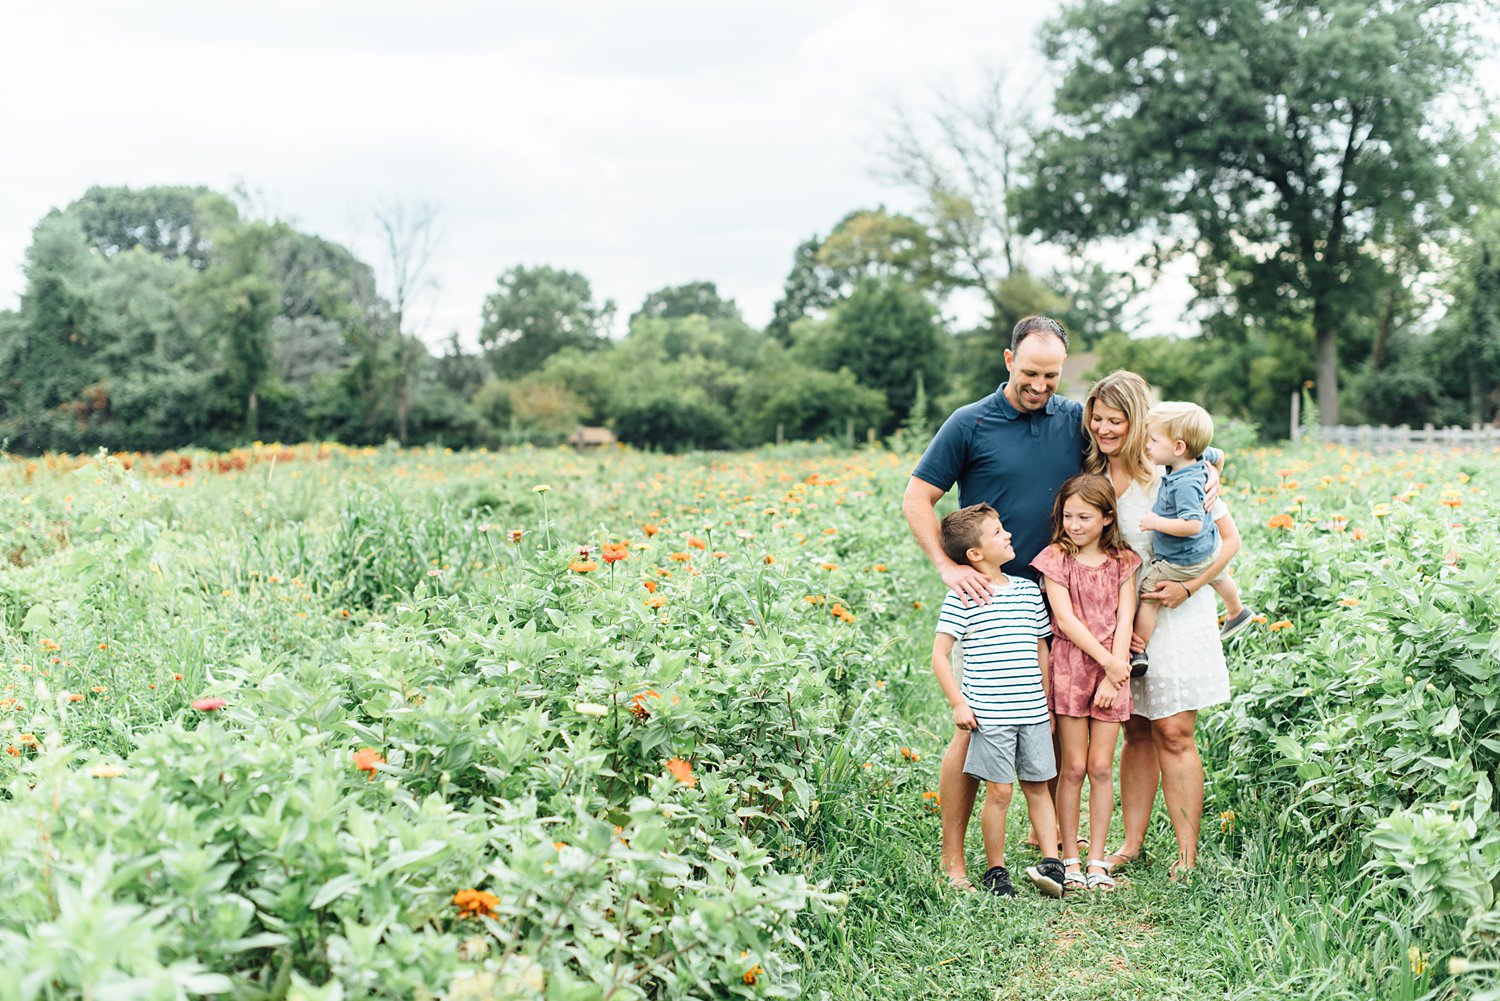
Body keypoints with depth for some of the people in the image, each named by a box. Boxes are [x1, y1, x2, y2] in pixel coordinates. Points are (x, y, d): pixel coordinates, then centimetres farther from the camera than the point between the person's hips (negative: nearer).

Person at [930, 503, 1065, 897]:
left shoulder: (1028, 590, 10)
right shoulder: (963, 596, -7)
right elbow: (940, 654, -6)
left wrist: (1047, 703, 16)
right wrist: (958, 703, -10)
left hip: (1032, 712, 5)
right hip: (989, 714, -5)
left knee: (1038, 786, 8)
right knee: (999, 791, 0)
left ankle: (1052, 861, 11)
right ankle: (995, 870, 11)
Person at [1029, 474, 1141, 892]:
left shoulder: (1122, 561, 6)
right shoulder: (1055, 558, 0)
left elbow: (1124, 620, 0)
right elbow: (1065, 619, -8)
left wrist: (1114, 675, -9)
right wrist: (1106, 660, -13)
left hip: (1113, 670, 2)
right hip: (1070, 666, -2)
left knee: (1102, 767, 3)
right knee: (1073, 767, 0)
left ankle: (1097, 859, 10)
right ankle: (1069, 858, 9)